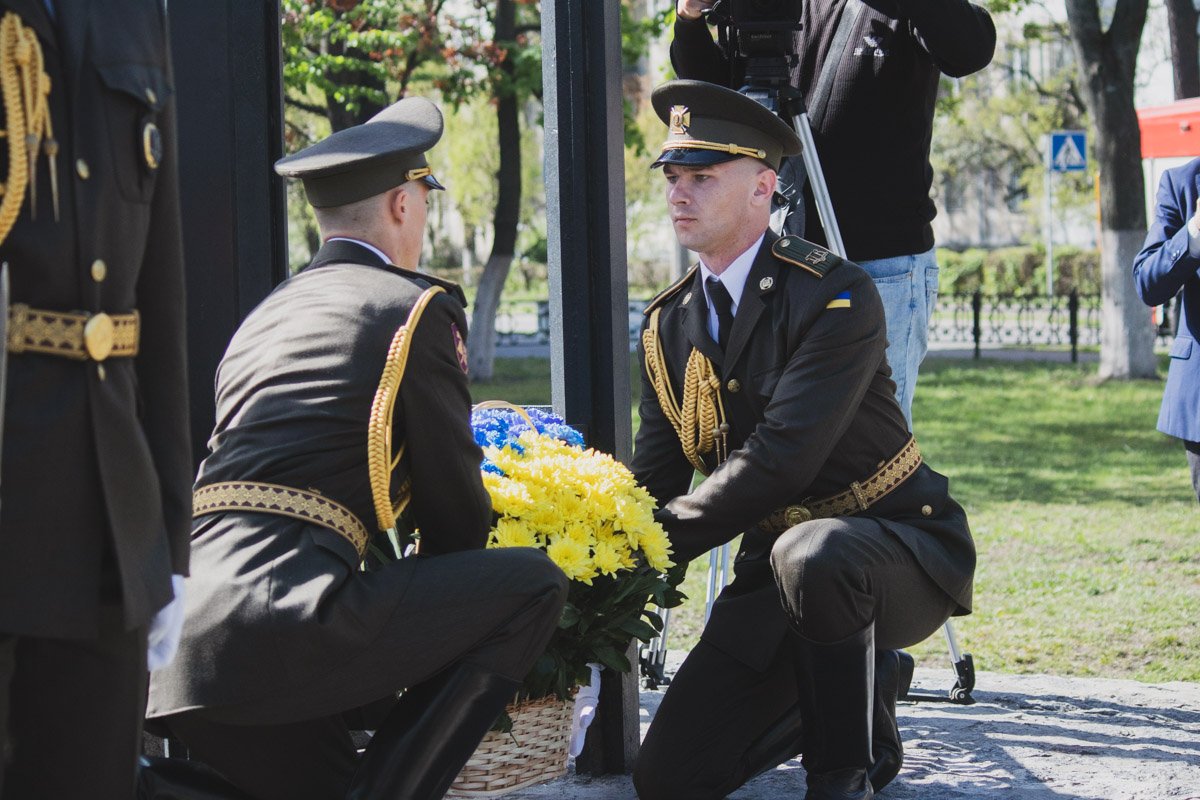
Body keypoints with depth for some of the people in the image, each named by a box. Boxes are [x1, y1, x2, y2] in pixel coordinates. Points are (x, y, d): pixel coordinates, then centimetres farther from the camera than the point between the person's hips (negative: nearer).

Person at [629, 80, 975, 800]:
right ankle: (857, 687, 19)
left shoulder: (835, 294, -17)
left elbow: (781, 458, -26)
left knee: (811, 554, -42)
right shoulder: (669, 324, 5)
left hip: (904, 549, -6)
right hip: (776, 563, 6)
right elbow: (654, 478, 6)